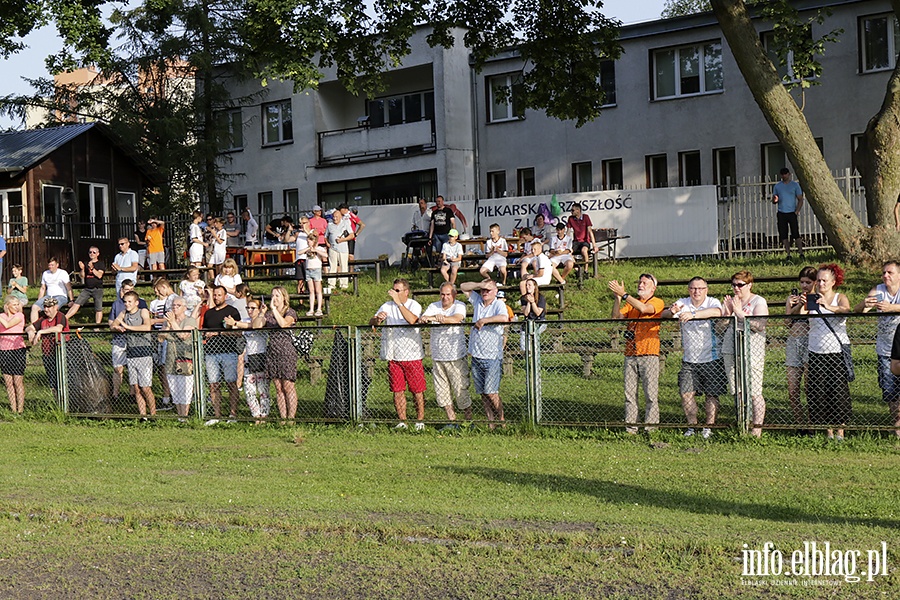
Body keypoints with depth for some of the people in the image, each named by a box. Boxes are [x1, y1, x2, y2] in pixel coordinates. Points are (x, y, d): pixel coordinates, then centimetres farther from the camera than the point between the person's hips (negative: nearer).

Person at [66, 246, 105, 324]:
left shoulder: (101, 263, 3)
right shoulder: (86, 263, 14)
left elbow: (99, 275, -12)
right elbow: (82, 277, 10)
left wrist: (92, 268, -23)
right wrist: (82, 269, -8)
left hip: (97, 289, -3)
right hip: (87, 289, 3)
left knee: (98, 309, -6)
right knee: (76, 304, -7)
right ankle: (64, 319, -10)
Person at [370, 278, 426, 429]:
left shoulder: (414, 305, -4)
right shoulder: (387, 306, 9)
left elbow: (412, 320, -25)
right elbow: (371, 322, 1)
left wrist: (398, 302, -29)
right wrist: (377, 319, -23)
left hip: (412, 355, -3)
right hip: (393, 355, 4)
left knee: (417, 390, 1)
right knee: (397, 390, 5)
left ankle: (420, 420, 12)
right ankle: (402, 421, 14)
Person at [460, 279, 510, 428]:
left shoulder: (498, 304, -5)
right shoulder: (477, 301, 13)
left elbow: (504, 318, -26)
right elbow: (463, 287, 21)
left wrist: (483, 320, -18)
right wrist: (479, 284, 4)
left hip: (492, 356, -6)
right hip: (476, 356, 6)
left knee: (491, 392, -10)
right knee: (483, 393, 7)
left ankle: (501, 419, 4)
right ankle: (490, 421, 13)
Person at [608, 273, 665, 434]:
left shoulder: (657, 303, 1)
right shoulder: (631, 302, 18)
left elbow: (643, 308, -20)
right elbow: (616, 317, 4)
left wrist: (623, 294, -19)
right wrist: (617, 298, -9)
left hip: (649, 355, -5)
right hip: (630, 355, 5)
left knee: (651, 395, -3)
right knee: (629, 394, 4)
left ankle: (650, 427, 2)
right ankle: (630, 428, 9)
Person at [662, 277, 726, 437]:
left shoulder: (712, 302, -6)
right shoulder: (682, 304, 3)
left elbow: (716, 312, -31)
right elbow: (663, 315, -10)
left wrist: (693, 314, -43)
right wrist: (672, 312, -35)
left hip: (711, 358, -3)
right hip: (689, 360, 3)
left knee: (712, 394, 4)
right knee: (686, 394, -2)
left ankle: (709, 427, 16)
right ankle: (691, 426, 12)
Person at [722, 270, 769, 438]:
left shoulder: (759, 302, -1)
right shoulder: (730, 301, 15)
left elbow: (760, 326, -15)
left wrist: (740, 313, -18)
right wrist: (727, 312, -6)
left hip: (752, 353, -5)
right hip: (731, 352, 5)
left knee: (754, 393, -6)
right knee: (737, 392, 5)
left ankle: (757, 429, 0)